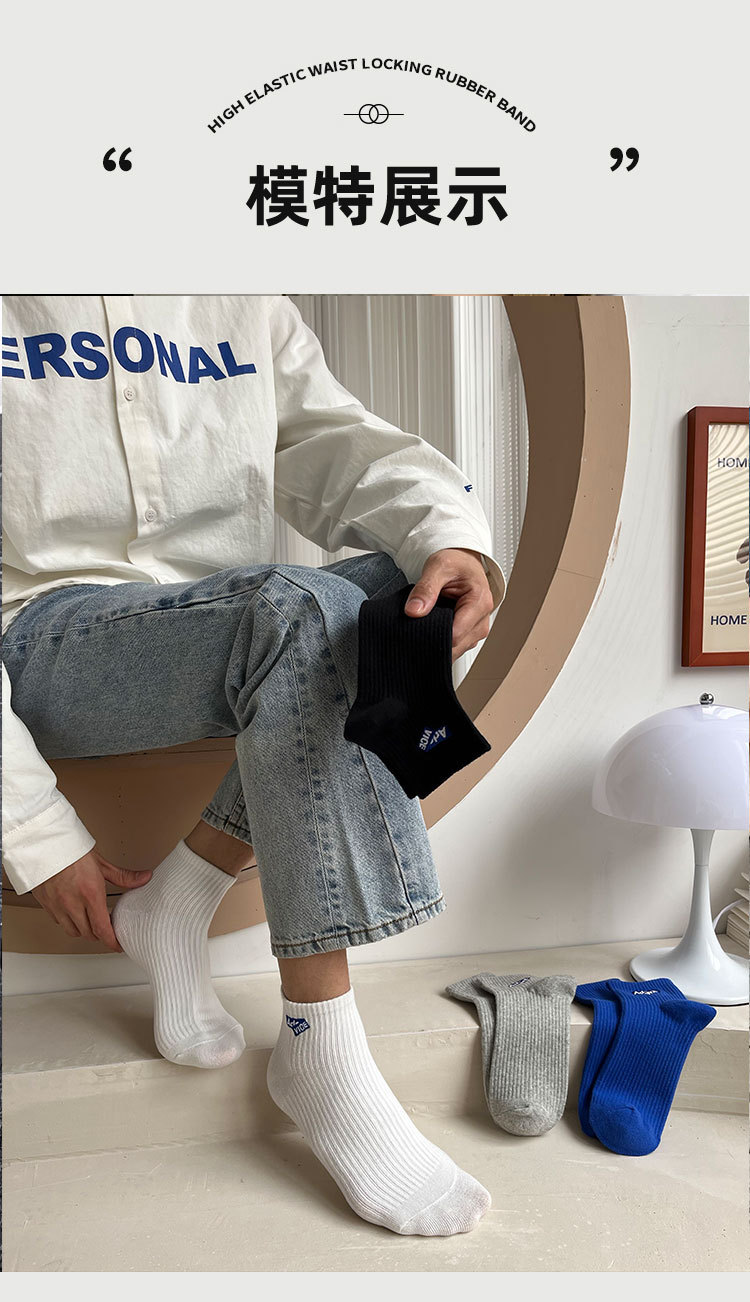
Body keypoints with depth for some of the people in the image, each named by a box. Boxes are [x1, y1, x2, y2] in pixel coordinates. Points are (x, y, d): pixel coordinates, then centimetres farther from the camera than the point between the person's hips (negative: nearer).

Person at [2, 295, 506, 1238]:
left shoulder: (251, 310, 15)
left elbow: (331, 439, -1)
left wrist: (451, 530, -24)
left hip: (216, 640, 6)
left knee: (407, 587, -19)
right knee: (302, 609, -30)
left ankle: (178, 904, -14)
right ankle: (318, 1052, -23)